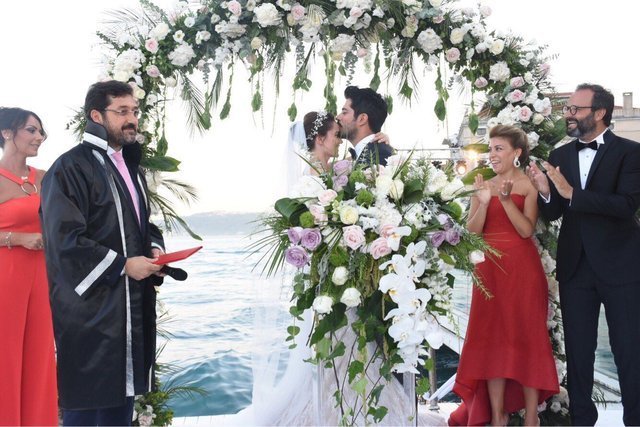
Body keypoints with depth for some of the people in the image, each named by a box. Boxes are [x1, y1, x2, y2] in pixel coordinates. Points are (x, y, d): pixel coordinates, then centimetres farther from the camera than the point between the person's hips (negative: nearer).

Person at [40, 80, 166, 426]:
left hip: (132, 305, 8)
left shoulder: (129, 167, 16)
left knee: (122, 396, 14)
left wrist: (155, 249, 3)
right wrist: (122, 265, -17)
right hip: (91, 307, -8)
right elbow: (64, 240, -17)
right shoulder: (70, 169, -11)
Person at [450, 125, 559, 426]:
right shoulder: (483, 185, 9)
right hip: (490, 269, 4)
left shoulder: (529, 185, -1)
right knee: (492, 338, 4)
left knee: (526, 336, 1)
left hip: (523, 270, -3)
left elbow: (526, 230, -11)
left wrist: (506, 199, -20)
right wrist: (484, 202, -13)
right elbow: (472, 232, 1)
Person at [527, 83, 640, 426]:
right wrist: (546, 192, -16)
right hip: (575, 267, 4)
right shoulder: (560, 156, 6)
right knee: (578, 350, 13)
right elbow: (552, 214, 5)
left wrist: (571, 193, -25)